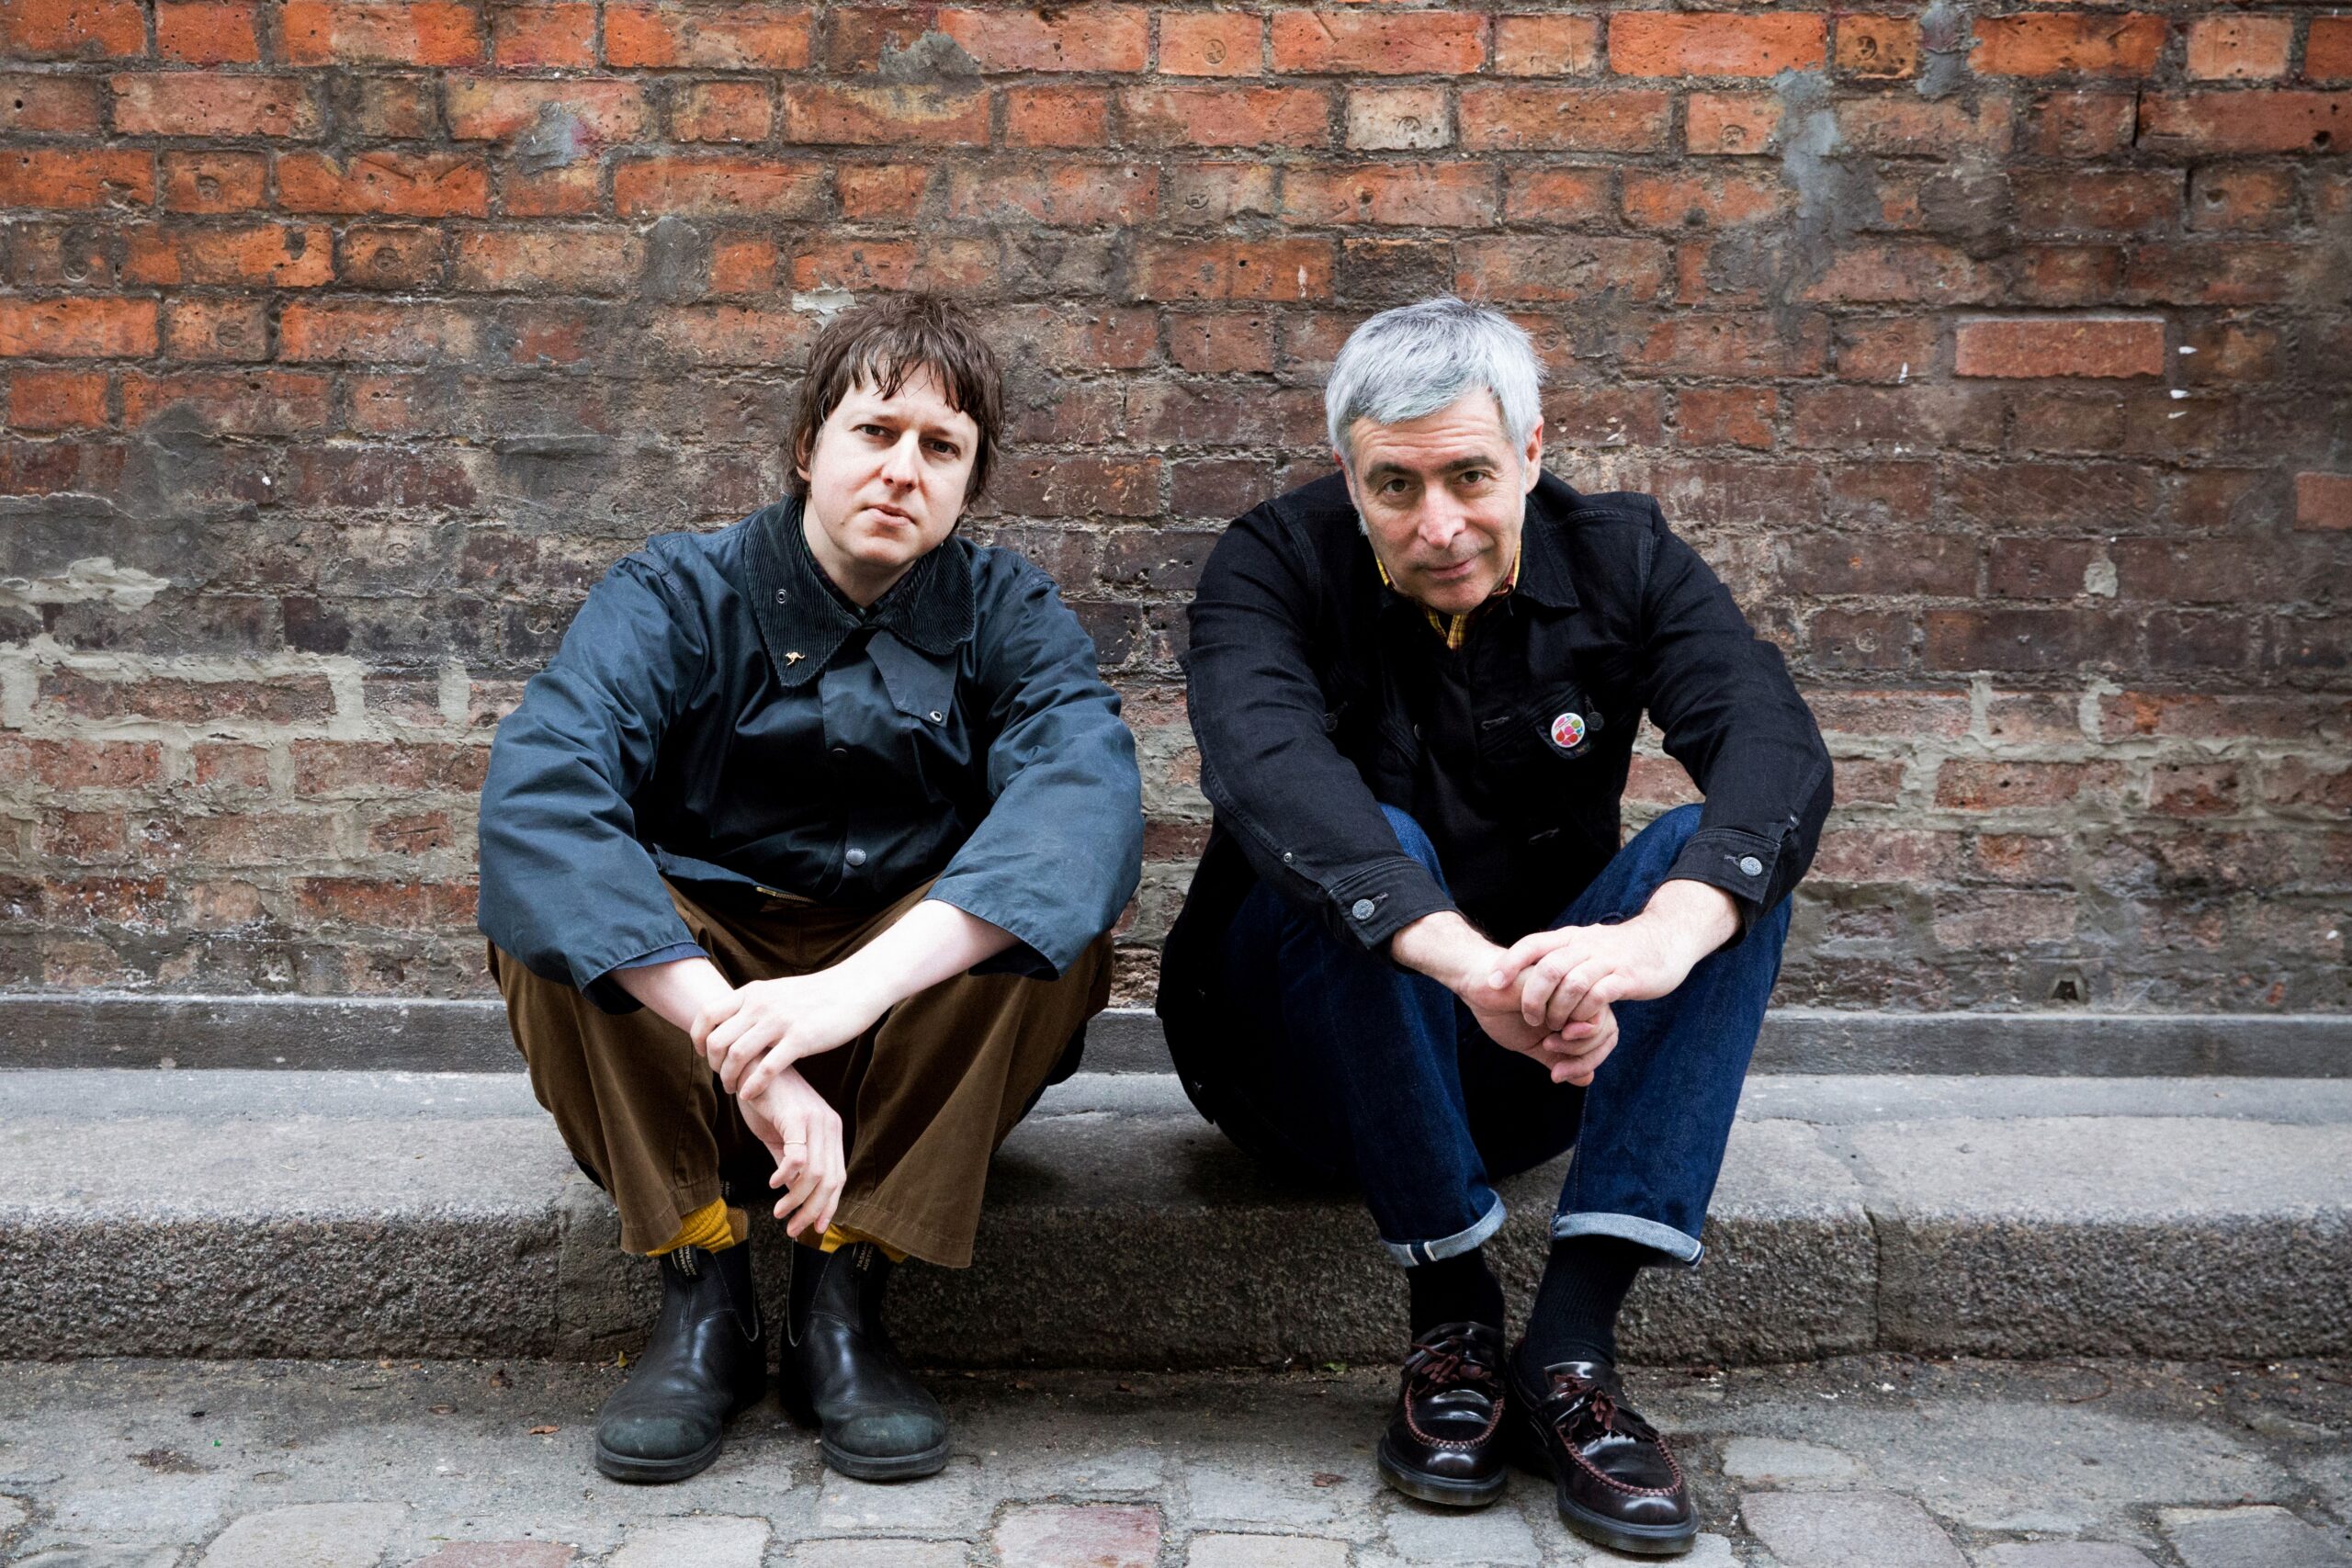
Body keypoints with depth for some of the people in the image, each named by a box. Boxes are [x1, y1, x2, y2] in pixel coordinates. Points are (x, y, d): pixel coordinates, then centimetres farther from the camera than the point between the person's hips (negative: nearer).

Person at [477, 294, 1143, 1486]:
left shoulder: (1005, 613, -8)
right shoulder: (675, 596, -11)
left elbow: (1087, 788, -30)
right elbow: (535, 796, -30)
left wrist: (862, 981, -46)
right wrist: (740, 1042, -44)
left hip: (918, 1033, 0)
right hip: (691, 980, 0)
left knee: (1053, 909, -27)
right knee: (542, 904, -26)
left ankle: (840, 1292, -18)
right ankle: (702, 1290, -16)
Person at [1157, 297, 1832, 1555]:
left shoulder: (1619, 558, -5)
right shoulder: (1276, 567, -12)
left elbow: (1779, 747, -23)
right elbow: (1265, 765, -35)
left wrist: (1664, 934, -45)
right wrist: (1470, 963, -51)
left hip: (1534, 1065, 3)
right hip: (1311, 1064, -2)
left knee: (1729, 855, -22)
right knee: (1372, 851, -32)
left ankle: (1572, 1342, -27)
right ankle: (1453, 1314, -20)